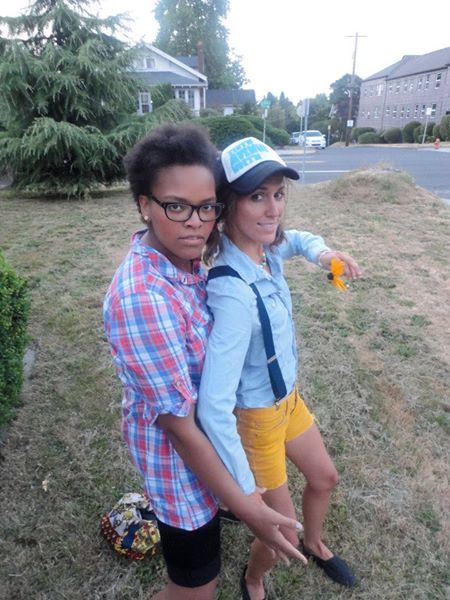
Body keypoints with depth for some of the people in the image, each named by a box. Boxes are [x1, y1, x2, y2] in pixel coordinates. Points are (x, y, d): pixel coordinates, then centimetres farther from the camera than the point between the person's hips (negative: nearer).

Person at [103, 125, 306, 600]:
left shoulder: (183, 256, -10)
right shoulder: (142, 299, -37)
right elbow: (179, 426, -28)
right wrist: (245, 507, -19)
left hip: (206, 424, 8)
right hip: (178, 452, -8)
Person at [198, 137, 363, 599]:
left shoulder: (266, 249, -12)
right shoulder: (233, 290, -37)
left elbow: (295, 239, 15)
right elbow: (213, 407, -39)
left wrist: (321, 252, -8)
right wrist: (245, 495, -28)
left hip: (288, 397, 8)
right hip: (255, 417, -8)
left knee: (324, 478, 28)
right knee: (281, 537, 12)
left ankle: (315, 545, 62)